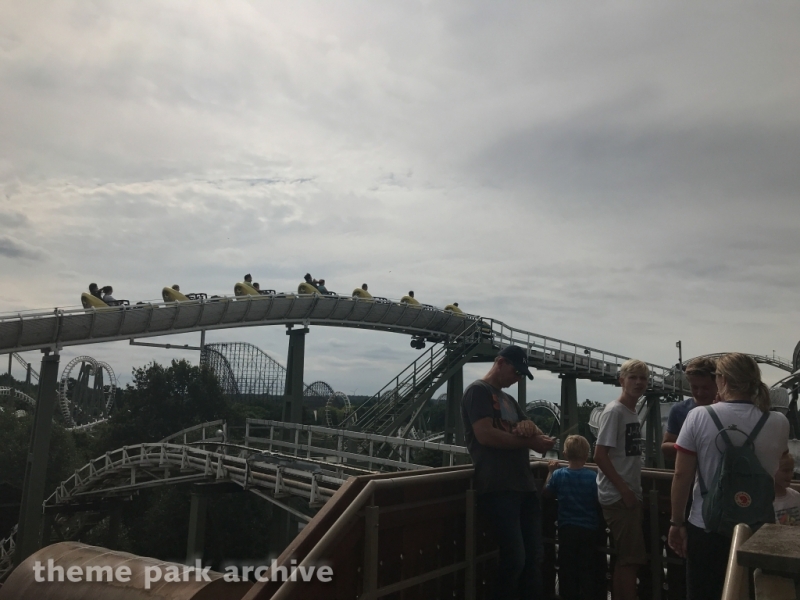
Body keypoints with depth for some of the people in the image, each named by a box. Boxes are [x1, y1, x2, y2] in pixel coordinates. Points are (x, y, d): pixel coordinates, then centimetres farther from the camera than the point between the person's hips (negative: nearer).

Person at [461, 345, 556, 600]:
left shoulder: (509, 400, 23)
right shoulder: (478, 391, -5)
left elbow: (533, 434, 20)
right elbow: (485, 435, -18)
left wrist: (529, 427, -5)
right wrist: (529, 440, -12)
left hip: (524, 485, 9)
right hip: (498, 488, -9)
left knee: (534, 555, 12)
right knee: (514, 558, -8)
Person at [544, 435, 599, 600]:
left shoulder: (558, 474, -9)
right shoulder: (592, 476, -16)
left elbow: (547, 491, 7)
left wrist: (550, 471, 17)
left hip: (567, 528, 1)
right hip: (589, 529, -1)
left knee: (567, 566, 13)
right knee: (587, 567, 12)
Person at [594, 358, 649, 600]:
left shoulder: (633, 412, 12)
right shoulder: (614, 411, -15)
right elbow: (600, 455, -19)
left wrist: (633, 490, 14)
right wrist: (624, 490, -18)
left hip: (629, 494, 9)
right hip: (618, 496, -9)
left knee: (626, 557, 15)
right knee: (630, 558, -4)